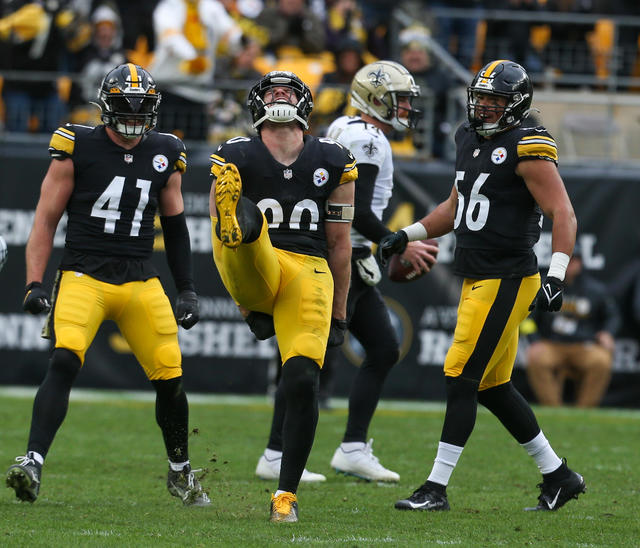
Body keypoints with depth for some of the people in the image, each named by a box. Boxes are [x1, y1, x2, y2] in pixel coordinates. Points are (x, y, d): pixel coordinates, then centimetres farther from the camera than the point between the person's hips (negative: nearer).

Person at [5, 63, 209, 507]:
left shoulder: (164, 155, 7)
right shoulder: (78, 147, -4)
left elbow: (175, 226, 19)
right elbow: (46, 219, 0)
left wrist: (188, 291, 17)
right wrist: (35, 284, -7)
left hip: (141, 282, 3)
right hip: (84, 276, -3)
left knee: (171, 378, 2)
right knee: (65, 362, -24)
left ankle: (180, 471, 24)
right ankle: (33, 463, -26)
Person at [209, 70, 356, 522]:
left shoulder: (333, 162, 13)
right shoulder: (237, 157, 8)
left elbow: (340, 243, 18)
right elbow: (217, 245, 10)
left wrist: (339, 316, 18)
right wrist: (249, 306, 6)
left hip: (309, 272, 1)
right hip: (254, 271, -1)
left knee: (302, 382, -13)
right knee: (246, 221, -34)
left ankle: (286, 495, -1)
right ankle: (235, 222, -74)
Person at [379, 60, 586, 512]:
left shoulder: (527, 149, -12)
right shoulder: (470, 139, 14)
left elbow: (563, 214, -16)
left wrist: (556, 277, -25)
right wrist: (408, 235, 20)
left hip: (506, 282, -9)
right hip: (477, 282, 9)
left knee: (462, 378, -9)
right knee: (493, 386, 12)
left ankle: (437, 488, -5)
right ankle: (558, 475, 23)